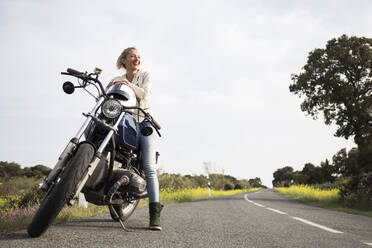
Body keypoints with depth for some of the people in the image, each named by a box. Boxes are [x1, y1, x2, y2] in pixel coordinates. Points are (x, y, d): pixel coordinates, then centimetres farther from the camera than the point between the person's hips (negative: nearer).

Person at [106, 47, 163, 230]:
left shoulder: (145, 76, 11)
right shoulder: (117, 80, 18)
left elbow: (144, 94, -9)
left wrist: (129, 85, -25)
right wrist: (108, 89, -15)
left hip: (144, 122, -3)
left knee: (149, 167, -15)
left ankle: (154, 214, -21)